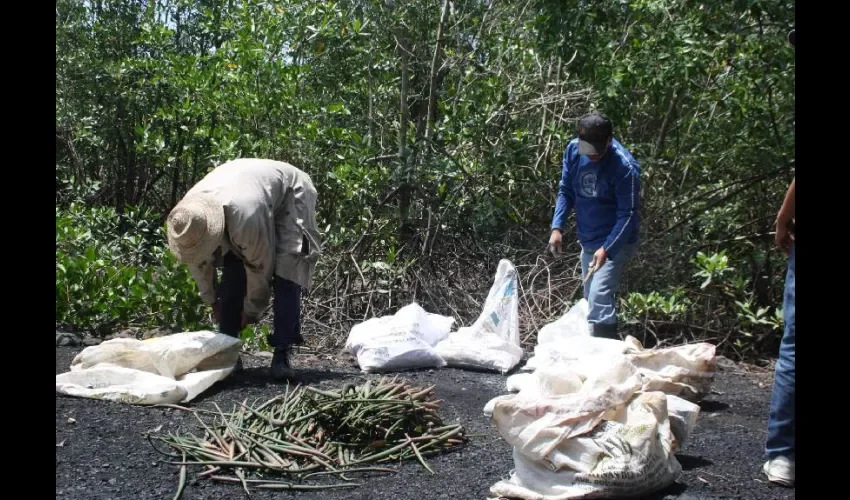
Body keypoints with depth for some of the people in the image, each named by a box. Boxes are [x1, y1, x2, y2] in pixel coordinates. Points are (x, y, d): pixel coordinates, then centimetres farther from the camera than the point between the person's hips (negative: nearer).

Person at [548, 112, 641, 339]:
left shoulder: (624, 166, -23)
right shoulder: (573, 150, -6)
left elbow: (628, 214, -22)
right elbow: (566, 191, 4)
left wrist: (606, 249, -32)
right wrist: (557, 227, -8)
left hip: (614, 243, -7)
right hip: (588, 241, 7)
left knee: (599, 301, -18)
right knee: (591, 300, 17)